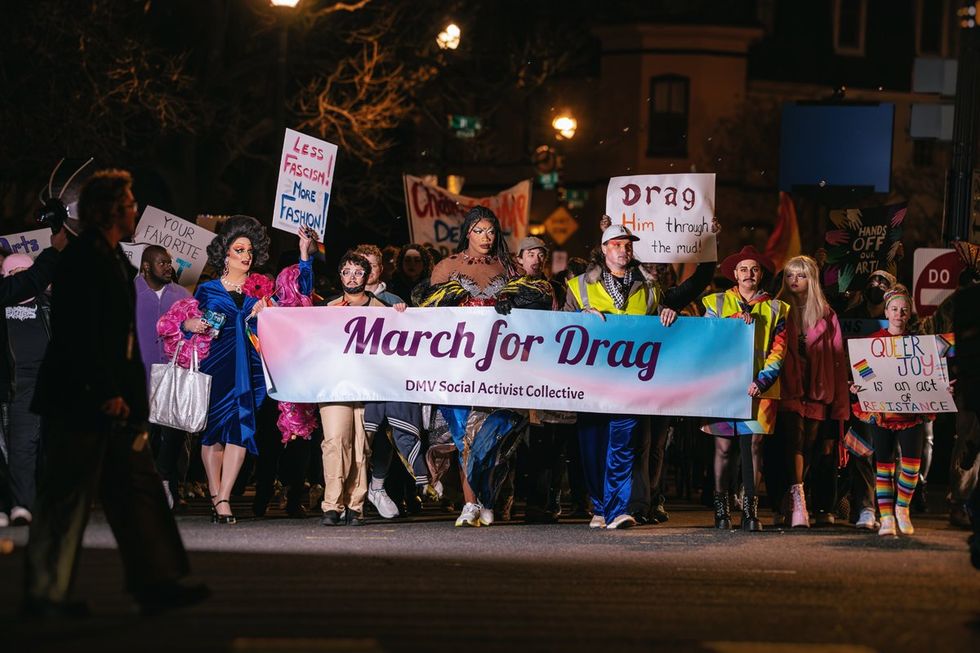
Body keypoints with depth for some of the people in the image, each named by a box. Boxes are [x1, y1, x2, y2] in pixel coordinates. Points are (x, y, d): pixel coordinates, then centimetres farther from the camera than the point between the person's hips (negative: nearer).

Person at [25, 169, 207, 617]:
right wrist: (106, 393, -23)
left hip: (109, 400, 10)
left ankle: (155, 584, 10)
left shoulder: (110, 258, 17)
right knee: (67, 498, -5)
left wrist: (130, 395, 19)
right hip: (80, 400, -10)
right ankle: (44, 593, 1)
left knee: (135, 489, 8)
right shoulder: (84, 258, -14)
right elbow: (80, 332, -21)